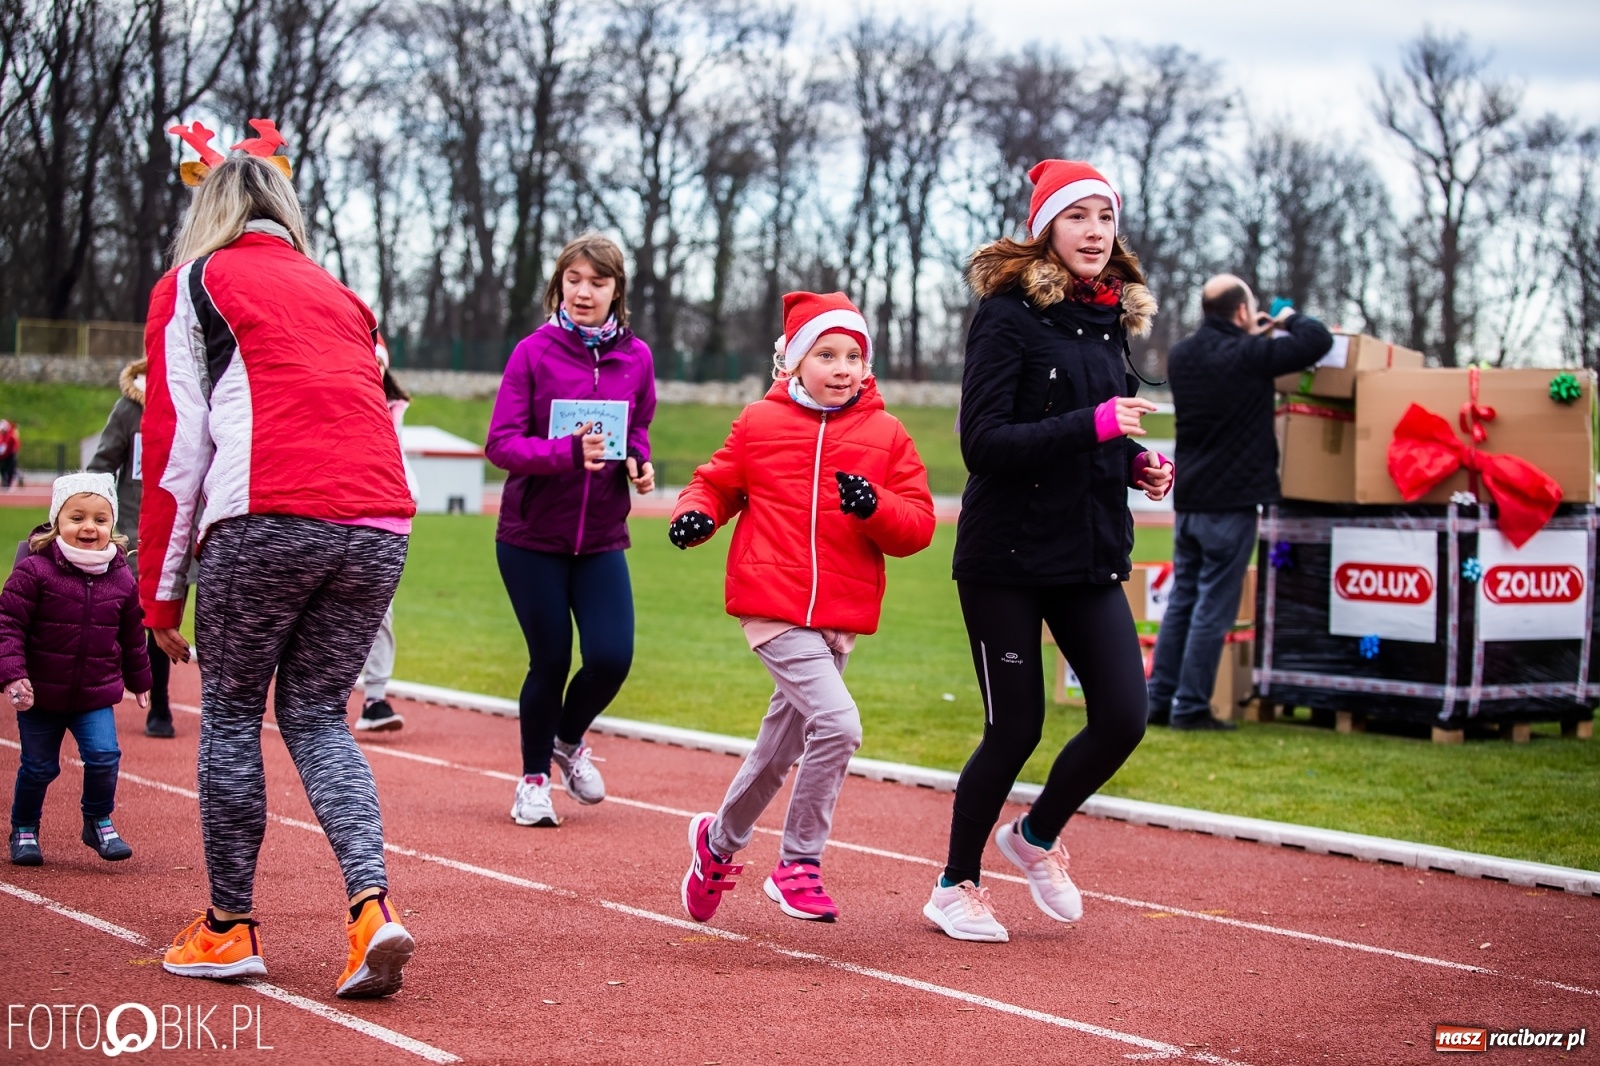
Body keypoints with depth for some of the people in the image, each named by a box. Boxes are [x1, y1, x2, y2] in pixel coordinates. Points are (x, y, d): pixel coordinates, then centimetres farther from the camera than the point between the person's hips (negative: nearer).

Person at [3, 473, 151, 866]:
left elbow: (132, 635, 13)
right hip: (40, 693, -2)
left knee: (104, 756, -11)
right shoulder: (34, 570, -13)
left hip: (96, 694, 2)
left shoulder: (122, 579, -1)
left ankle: (99, 822, 14)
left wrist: (139, 679, 22)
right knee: (39, 767, 8)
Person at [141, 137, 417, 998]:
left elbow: (175, 443, 7)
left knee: (231, 712, 12)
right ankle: (372, 905, -5)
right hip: (381, 524, 4)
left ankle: (229, 929, 18)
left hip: (266, 521, -4)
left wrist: (160, 594, 10)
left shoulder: (191, 284, 14)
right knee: (317, 715, 14)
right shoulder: (338, 293, 29)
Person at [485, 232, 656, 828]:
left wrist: (637, 460, -4)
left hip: (601, 538, 3)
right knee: (551, 661, 1)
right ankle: (534, 778, 25)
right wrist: (568, 451, -28)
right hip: (532, 537, -3)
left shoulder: (636, 357, 2)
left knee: (611, 657, -9)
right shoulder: (534, 352, -8)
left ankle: (569, 739, 25)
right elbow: (501, 443, -13)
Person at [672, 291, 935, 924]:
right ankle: (799, 864, -7)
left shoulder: (887, 436, 5)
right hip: (771, 605, -4)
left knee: (782, 747, 16)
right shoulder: (760, 424, 1)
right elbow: (717, 482, 12)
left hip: (841, 617, 4)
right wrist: (695, 513, -9)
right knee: (837, 722, -22)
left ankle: (718, 841, 41)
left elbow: (917, 526, 1)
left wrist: (875, 508, -18)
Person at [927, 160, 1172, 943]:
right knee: (1015, 729, 0)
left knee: (1122, 717, -4)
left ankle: (1037, 836, 24)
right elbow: (982, 442, -19)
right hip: (1007, 556, -6)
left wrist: (1137, 463, 3)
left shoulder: (1111, 319, 10)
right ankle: (956, 885, 21)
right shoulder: (1009, 314, -11)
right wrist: (1092, 425, -26)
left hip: (1091, 555, 6)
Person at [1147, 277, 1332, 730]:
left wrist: (1252, 335, 28)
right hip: (1231, 502, -7)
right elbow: (1318, 340, -12)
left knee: (1181, 601, 13)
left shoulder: (1181, 355, 7)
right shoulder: (1249, 356, -14)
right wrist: (1289, 320, 7)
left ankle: (1159, 699, 14)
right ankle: (1191, 707, -3)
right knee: (1213, 608, -3)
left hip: (1188, 501, 7)